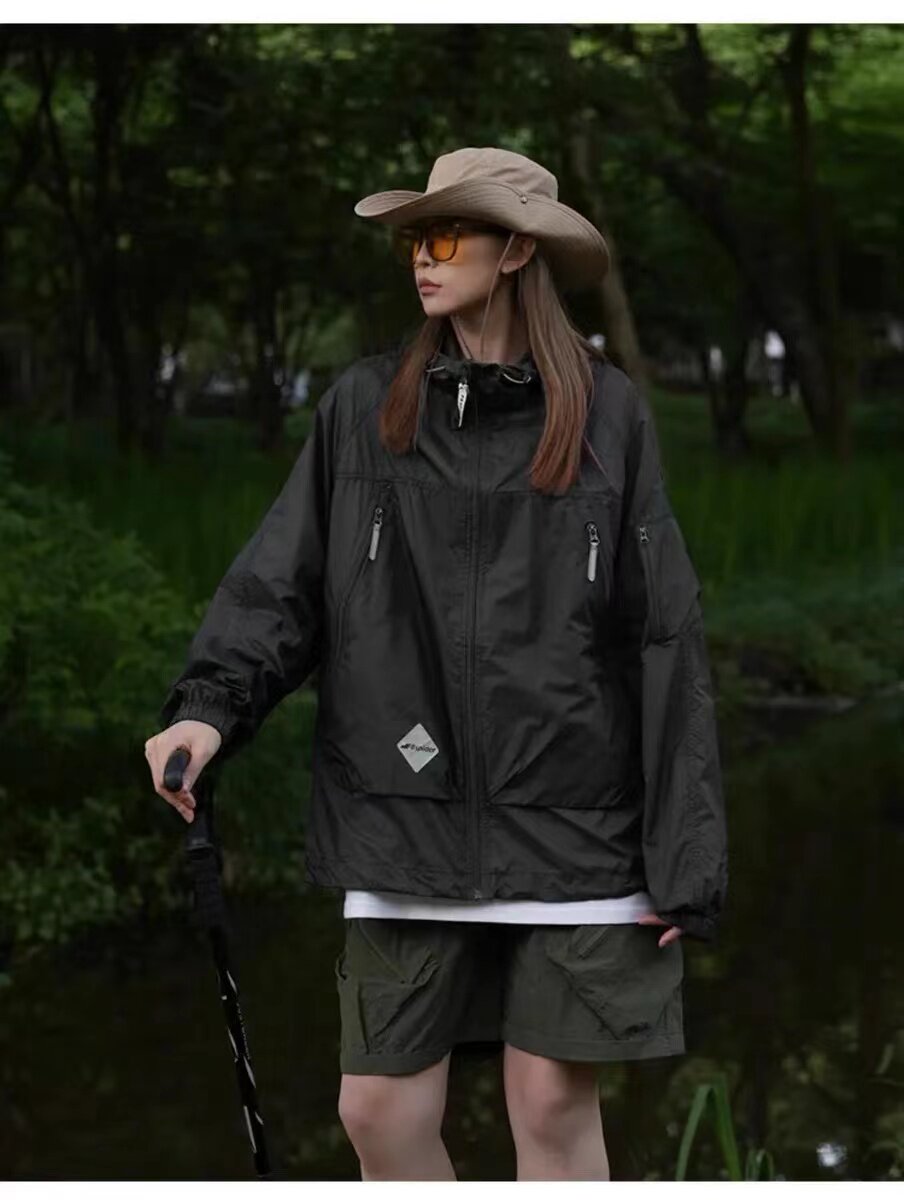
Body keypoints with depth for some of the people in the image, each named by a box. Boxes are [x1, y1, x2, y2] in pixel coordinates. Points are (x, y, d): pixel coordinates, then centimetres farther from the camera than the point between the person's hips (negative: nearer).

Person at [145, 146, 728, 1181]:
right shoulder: (363, 408, 7)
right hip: (406, 821, 2)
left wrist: (685, 861, -2)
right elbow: (278, 585, 5)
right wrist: (209, 705, -16)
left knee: (555, 1105, 3)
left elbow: (665, 640, 1)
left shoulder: (606, 414, 2)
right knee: (380, 1109, 2)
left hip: (570, 824, -2)